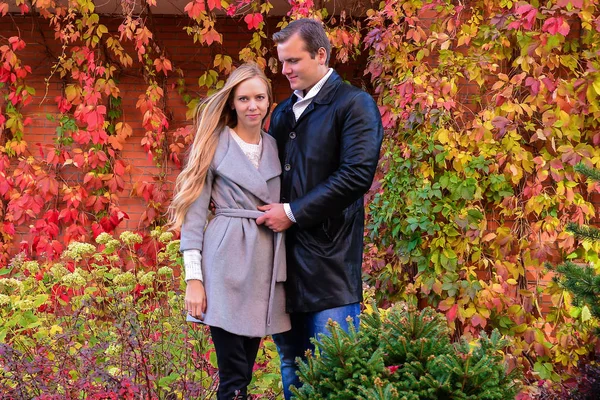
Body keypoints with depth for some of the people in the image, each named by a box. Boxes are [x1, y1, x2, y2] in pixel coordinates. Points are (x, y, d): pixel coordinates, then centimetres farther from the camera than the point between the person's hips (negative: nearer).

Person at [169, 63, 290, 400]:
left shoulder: (276, 147, 12)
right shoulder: (215, 145, -1)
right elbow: (194, 213, -4)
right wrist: (193, 278, -11)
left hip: (267, 267, 5)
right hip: (228, 265, -4)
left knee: (245, 370, 9)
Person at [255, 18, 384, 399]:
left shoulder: (354, 104, -5)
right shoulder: (283, 112, 18)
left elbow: (357, 175, -15)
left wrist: (293, 213, -14)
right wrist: (273, 212, 6)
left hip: (329, 257, -7)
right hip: (285, 252, 7)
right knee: (292, 362, 10)